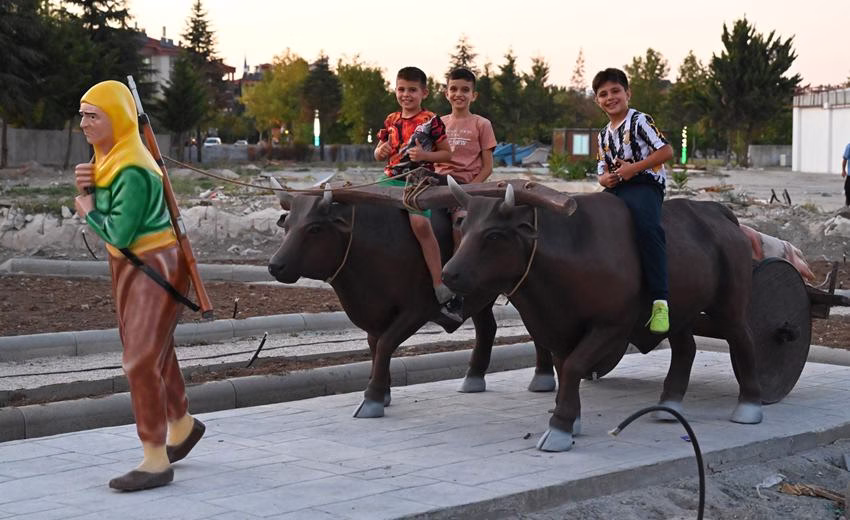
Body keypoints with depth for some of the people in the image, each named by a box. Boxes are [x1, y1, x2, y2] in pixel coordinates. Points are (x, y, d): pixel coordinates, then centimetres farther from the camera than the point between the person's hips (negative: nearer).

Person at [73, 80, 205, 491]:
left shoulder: (133, 171, -24)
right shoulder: (107, 158, 6)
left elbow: (120, 234, -26)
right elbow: (101, 208, 13)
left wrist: (90, 213, -9)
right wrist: (87, 188, -7)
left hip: (156, 266, -10)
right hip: (127, 264, 10)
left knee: (141, 360, -9)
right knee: (153, 350, 20)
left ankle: (155, 461, -2)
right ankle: (182, 423, 40)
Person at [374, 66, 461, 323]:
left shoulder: (431, 121, -1)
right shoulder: (391, 121, 13)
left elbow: (447, 154, 2)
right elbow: (378, 154, 22)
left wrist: (425, 155, -15)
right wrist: (381, 151, -2)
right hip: (392, 179, 6)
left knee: (420, 222, -29)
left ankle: (441, 290, -26)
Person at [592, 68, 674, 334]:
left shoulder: (640, 121, 0)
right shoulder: (603, 135, 21)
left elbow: (666, 151, -9)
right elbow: (603, 172, 23)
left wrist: (633, 168, -14)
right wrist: (605, 178, -3)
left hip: (644, 184, -8)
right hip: (615, 190, 8)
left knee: (646, 224, -35)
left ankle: (660, 300, -40)